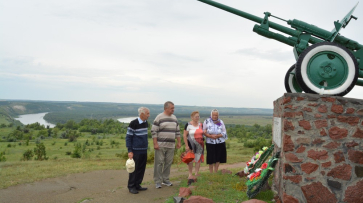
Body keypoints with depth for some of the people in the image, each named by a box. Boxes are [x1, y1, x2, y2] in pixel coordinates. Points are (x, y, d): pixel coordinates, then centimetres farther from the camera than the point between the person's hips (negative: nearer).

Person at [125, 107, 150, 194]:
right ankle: (131, 186, 14)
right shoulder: (133, 123, -13)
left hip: (144, 151, 7)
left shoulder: (146, 123, 8)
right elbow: (128, 137, -10)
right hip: (136, 151, -7)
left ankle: (137, 185, 23)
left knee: (141, 169, 11)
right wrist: (130, 151, -13)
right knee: (134, 169, 2)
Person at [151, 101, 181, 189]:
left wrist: (179, 142, 15)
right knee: (159, 163, -2)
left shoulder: (174, 118, 14)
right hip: (160, 145, -5)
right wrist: (155, 143, -14)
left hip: (171, 145, 6)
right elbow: (154, 131, -8)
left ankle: (165, 180, 21)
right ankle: (158, 181, 8)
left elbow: (177, 131, 20)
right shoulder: (159, 118, -6)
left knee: (168, 163, 9)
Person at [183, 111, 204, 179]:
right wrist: (186, 145, -13)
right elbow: (184, 135, -9)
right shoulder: (188, 125, -7)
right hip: (191, 145, -4)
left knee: (198, 159, 5)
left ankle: (196, 174, 16)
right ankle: (190, 174, 13)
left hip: (200, 145, 4)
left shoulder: (200, 124, 8)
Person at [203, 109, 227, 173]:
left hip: (220, 143, 2)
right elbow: (204, 132, -1)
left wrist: (217, 136, -15)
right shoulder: (206, 121, 0)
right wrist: (210, 136, -17)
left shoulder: (220, 122, 4)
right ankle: (211, 173, 15)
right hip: (210, 143, -2)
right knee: (211, 159, 1)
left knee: (218, 158, 7)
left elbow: (224, 133, 2)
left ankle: (216, 172, 23)